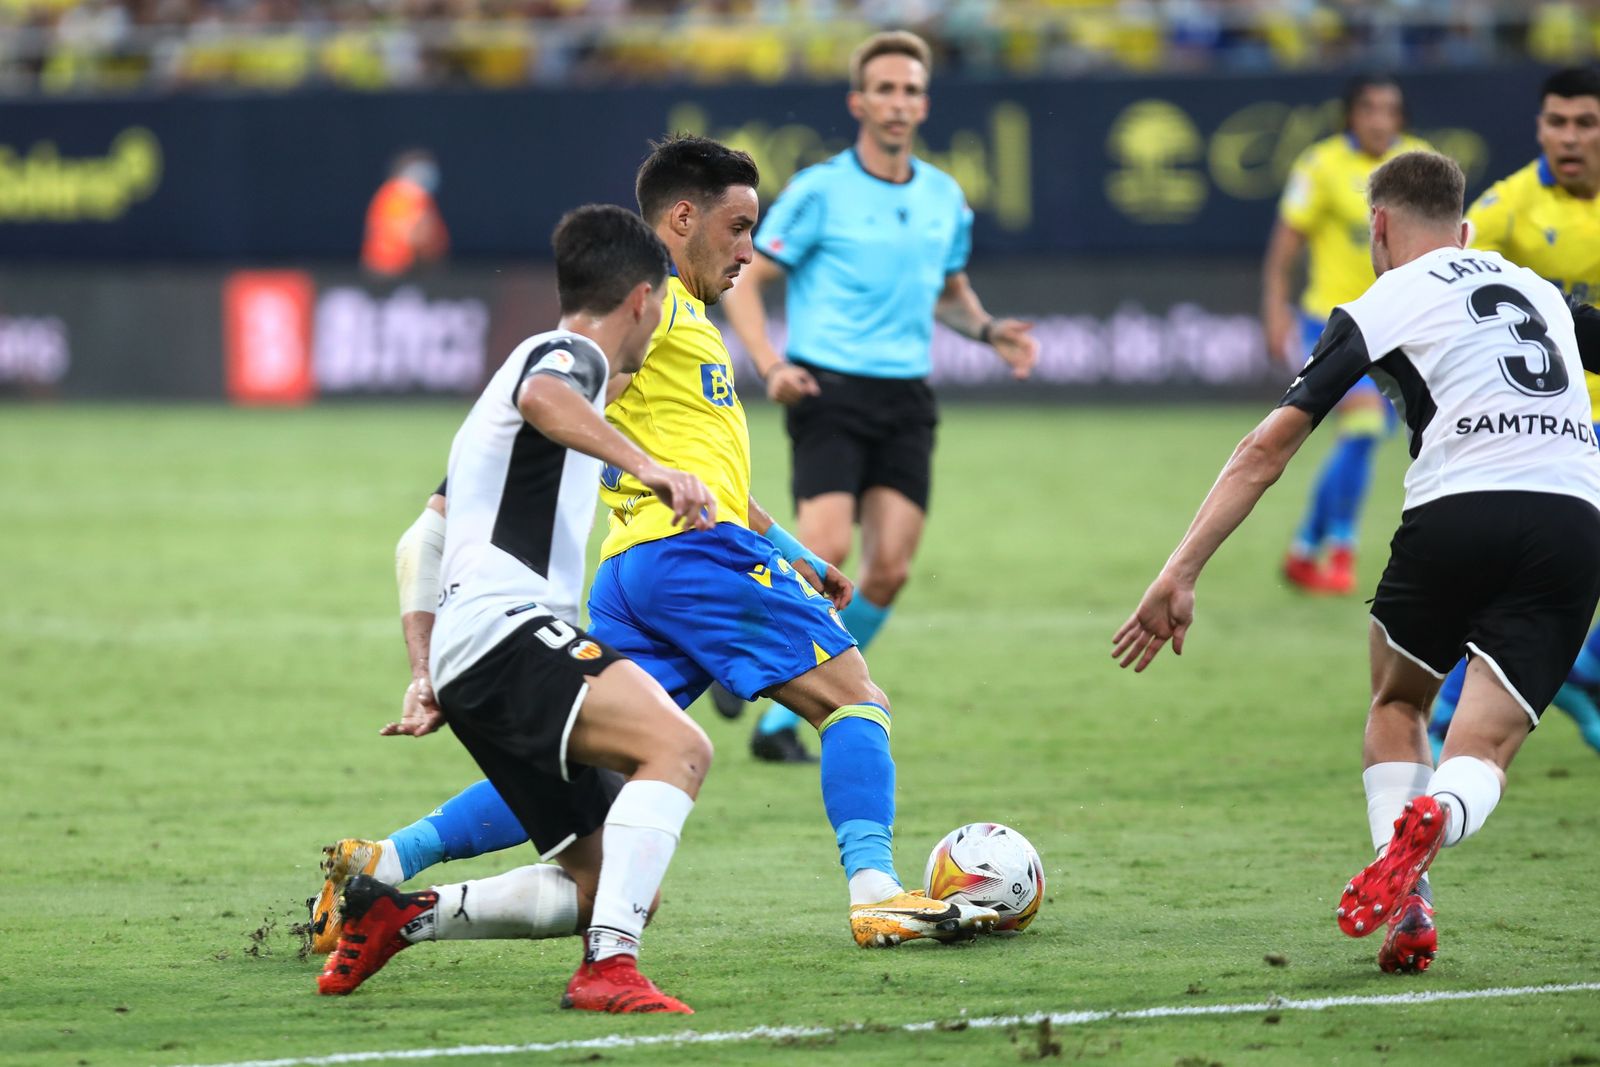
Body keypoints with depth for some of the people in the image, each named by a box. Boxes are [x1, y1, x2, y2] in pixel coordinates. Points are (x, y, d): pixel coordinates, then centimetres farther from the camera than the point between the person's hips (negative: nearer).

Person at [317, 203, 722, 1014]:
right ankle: (608, 968, -36)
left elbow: (425, 540, 34)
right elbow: (540, 398, -28)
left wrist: (430, 682, 33)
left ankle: (400, 916, 12)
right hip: (504, 629, -10)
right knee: (678, 746, -28)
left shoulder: (541, 361, 31)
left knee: (616, 888, 5)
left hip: (467, 658, 10)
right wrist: (647, 466, -36)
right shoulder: (569, 355, 1)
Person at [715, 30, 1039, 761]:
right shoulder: (819, 191, -4)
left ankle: (784, 719, 8)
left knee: (890, 570, -5)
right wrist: (771, 365, -16)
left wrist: (988, 330, 6)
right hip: (829, 392, -5)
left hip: (906, 399, 5)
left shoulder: (945, 198, 11)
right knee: (827, 552, -20)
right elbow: (744, 282, -1)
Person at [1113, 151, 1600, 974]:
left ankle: (1408, 908, 3)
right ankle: (1433, 819, -33)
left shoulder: (1380, 308, 12)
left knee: (1396, 706, 24)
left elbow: (1266, 450, 6)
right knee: (1479, 758, 4)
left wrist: (1180, 574, 4)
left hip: (1458, 512, -2)